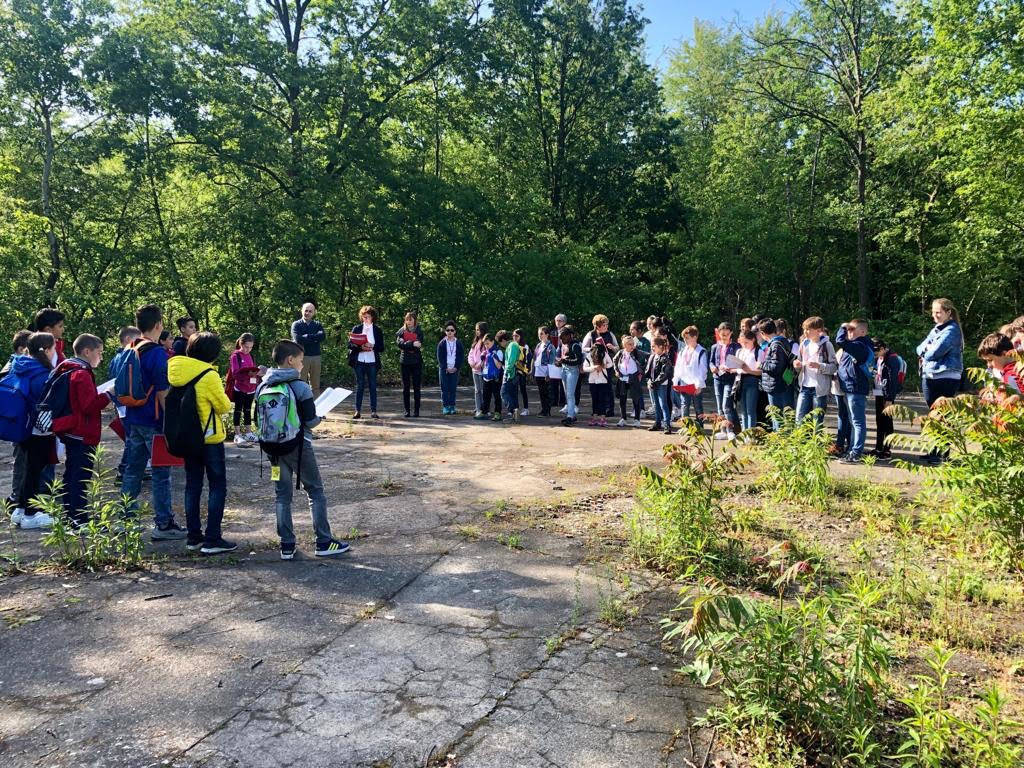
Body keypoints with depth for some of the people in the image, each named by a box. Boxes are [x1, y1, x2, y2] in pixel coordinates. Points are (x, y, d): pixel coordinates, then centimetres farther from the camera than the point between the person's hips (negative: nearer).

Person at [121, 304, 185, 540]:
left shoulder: (130, 352, 9)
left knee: (132, 470, 14)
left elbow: (124, 389, 16)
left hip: (133, 420, 8)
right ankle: (163, 525, 5)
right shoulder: (157, 353, -16)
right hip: (154, 422, -8)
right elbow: (162, 392, -17)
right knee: (161, 473, 0)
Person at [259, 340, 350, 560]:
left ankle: (287, 546, 12)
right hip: (299, 446, -5)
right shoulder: (301, 387, -13)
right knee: (315, 492, 7)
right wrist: (320, 417, 7)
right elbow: (311, 421, -14)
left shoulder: (263, 387, 2)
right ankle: (324, 542, 9)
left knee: (282, 495, 11)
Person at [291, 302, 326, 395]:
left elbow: (323, 336, -6)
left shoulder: (317, 324, 14)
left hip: (316, 356, 3)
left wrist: (307, 337, -10)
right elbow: (298, 339, -12)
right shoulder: (296, 324, 5)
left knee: (315, 385, 6)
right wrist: (315, 337, -7)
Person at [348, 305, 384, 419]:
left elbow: (381, 347, 3)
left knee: (373, 386, 1)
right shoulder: (356, 328, 8)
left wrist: (372, 347, -15)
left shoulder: (377, 330, 7)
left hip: (372, 361, 0)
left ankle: (373, 411, 5)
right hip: (359, 361, 0)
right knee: (360, 386, 3)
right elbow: (350, 344, 2)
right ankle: (357, 410, 7)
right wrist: (360, 347, -14)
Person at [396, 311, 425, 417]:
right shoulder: (401, 331, 8)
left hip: (416, 362, -1)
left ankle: (416, 410, 4)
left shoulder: (419, 332, 6)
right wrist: (412, 344, -20)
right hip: (404, 362, 1)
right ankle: (407, 410, 8)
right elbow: (400, 343, -10)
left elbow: (418, 346, -9)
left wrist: (406, 343, -14)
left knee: (417, 387, -1)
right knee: (406, 387, 3)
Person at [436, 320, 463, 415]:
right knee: (444, 389, -2)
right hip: (444, 369, -1)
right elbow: (440, 358, 0)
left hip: (454, 369, 1)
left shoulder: (458, 343, 6)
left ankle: (452, 406, 8)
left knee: (453, 389, 1)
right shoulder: (441, 343, 3)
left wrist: (456, 368, -6)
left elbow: (461, 357, 5)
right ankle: (445, 407, 0)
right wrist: (446, 368, -9)